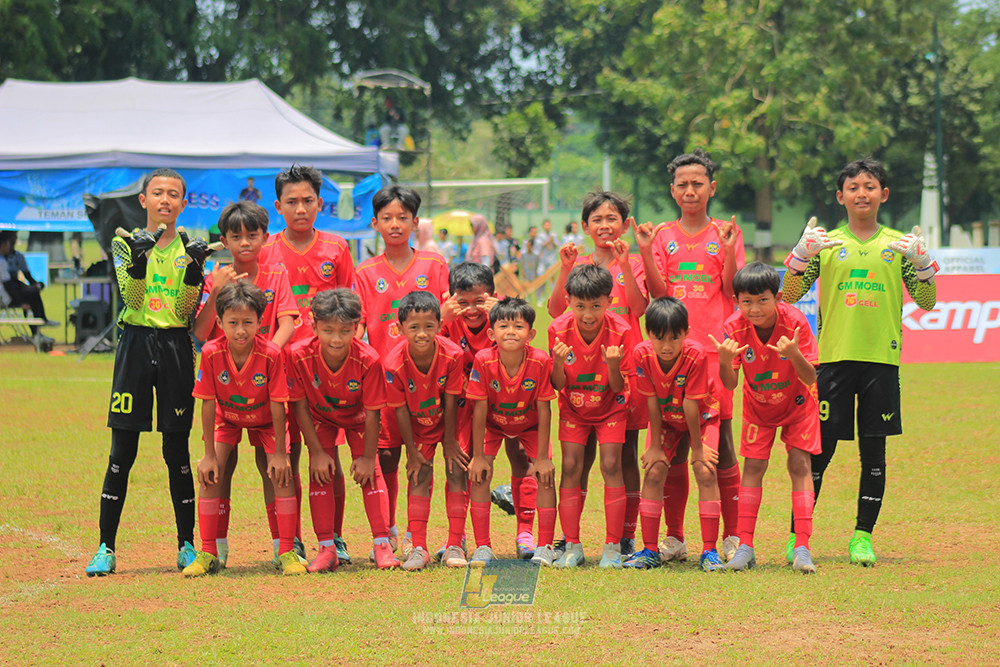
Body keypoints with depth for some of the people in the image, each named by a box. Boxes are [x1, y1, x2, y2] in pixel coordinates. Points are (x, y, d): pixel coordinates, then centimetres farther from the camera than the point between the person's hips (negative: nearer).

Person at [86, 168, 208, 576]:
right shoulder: (126, 243, 4)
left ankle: (187, 545, 11)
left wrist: (195, 269, -16)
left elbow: (186, 311, -2)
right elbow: (131, 299, -10)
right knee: (122, 451, -2)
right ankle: (106, 548, 1)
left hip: (176, 347, 1)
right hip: (136, 344, -1)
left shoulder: (190, 248, 7)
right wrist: (139, 259, -25)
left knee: (177, 450, 3)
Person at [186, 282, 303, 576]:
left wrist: (279, 452, -19)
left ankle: (287, 552, -4)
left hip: (264, 420, -1)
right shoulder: (211, 353, -28)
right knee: (209, 473, -14)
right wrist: (210, 454, -17)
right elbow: (208, 404, -20)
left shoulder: (271, 354, -32)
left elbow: (277, 405, -23)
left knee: (280, 473, -14)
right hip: (226, 418, 1)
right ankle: (208, 554, -6)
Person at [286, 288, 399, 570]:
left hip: (357, 417, -1)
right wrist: (316, 452, -17)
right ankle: (327, 549, -4)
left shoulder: (368, 359, -36)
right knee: (320, 473, -8)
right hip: (320, 418, 1)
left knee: (370, 472, -8)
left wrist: (368, 456, -17)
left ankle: (382, 545, -3)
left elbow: (372, 412, -24)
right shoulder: (299, 356, -33)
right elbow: (300, 405, -20)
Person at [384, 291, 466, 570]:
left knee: (457, 471, -6)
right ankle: (418, 548, 0)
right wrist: (412, 451, -10)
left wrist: (449, 442, -9)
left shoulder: (452, 354, -29)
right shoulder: (394, 364, -29)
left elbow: (451, 402, -18)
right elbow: (400, 410, -17)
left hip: (449, 421, 0)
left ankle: (455, 545, -1)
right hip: (418, 425, 0)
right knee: (419, 478, -4)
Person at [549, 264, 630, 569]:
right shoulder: (559, 329, -20)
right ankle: (572, 547, -1)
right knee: (571, 467, -7)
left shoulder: (619, 331, -23)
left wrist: (613, 364, -38)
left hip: (609, 407, -1)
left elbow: (618, 388, -18)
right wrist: (558, 363, -35)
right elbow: (557, 386, -14)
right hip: (573, 408, 1)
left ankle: (613, 547, -4)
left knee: (611, 464, -11)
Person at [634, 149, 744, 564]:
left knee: (720, 440, -4)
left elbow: (734, 292, -1)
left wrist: (728, 251, -15)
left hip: (715, 347, -2)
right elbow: (659, 293, 2)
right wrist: (645, 252, -9)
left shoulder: (726, 234, 8)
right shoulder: (663, 236, 12)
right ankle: (674, 537, 7)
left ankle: (733, 536, 1)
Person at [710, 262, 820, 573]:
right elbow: (730, 384, -23)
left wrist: (794, 354, -49)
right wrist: (725, 359, -44)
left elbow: (810, 379, -29)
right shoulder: (735, 327, -24)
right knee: (753, 465, -4)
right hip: (758, 404, 2)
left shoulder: (795, 322, -29)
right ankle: (745, 547, -1)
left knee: (799, 463, -12)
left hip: (796, 401, -2)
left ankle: (802, 548, -14)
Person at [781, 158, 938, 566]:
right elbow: (788, 297, 3)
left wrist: (920, 261, -9)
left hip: (881, 359, 1)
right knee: (819, 450, -1)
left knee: (874, 451, 3)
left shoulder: (898, 244, 9)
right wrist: (803, 254, -12)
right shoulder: (826, 243, 7)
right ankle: (797, 534, 7)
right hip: (833, 358, -1)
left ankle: (863, 536, 10)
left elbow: (927, 302, 7)